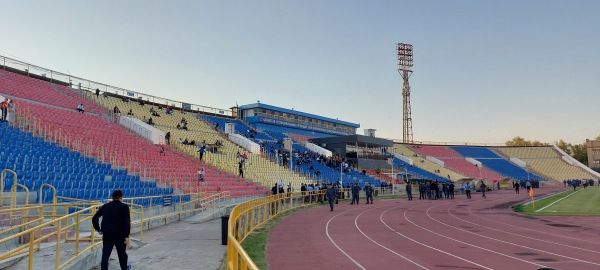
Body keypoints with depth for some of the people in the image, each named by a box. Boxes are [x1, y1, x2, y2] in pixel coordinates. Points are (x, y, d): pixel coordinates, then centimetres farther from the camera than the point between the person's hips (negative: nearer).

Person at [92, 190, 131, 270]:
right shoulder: (124, 207, -3)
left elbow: (94, 218, 8)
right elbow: (127, 222, -12)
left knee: (105, 255, -2)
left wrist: (98, 229, 18)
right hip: (120, 234, -2)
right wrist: (127, 235, -11)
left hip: (107, 235, 2)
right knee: (122, 253, 18)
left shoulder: (105, 206, 9)